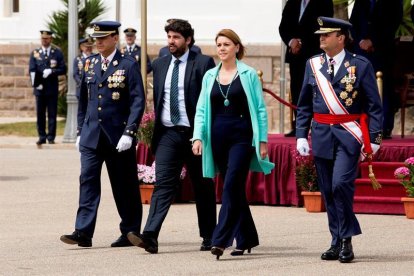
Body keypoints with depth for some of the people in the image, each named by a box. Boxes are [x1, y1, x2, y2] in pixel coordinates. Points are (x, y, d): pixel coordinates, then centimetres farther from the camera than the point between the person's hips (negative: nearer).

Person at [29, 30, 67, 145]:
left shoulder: (57, 53, 6)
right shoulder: (35, 53, 8)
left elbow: (63, 70, 2)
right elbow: (32, 70, 3)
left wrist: (51, 71, -15)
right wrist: (36, 84, -10)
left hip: (52, 89, -1)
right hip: (39, 88, 1)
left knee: (52, 114, -1)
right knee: (40, 114, 2)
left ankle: (51, 137, 3)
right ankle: (42, 137, 8)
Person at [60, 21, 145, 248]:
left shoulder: (128, 66, -6)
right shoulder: (90, 64, 10)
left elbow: (138, 102, -11)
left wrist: (129, 133, -18)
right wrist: (80, 131, 13)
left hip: (118, 137, -4)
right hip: (91, 135, 4)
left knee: (125, 187, 6)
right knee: (88, 181, -7)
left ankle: (130, 232, 17)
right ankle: (83, 233, -11)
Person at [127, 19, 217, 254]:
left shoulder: (203, 63, -3)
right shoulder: (160, 64, 12)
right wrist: (156, 129, 11)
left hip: (195, 134, -3)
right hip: (167, 134, 3)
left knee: (203, 188, 7)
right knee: (163, 184, -10)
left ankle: (209, 237, 19)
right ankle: (150, 236, -22)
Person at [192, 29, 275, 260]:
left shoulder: (249, 75, 1)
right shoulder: (210, 76, 11)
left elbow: (260, 109, 1)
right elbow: (201, 110, 11)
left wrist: (263, 140, -4)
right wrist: (198, 137, -2)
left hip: (241, 136, -4)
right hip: (218, 137, 4)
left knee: (232, 185, -15)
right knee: (235, 189, 9)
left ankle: (221, 240, -21)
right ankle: (246, 239, 18)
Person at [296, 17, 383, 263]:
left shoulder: (361, 65, -3)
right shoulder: (313, 65, 8)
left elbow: (374, 105, -1)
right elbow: (304, 105, 13)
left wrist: (373, 138, -6)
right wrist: (301, 135, 5)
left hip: (349, 136, -4)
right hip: (322, 136, 4)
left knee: (341, 184, -18)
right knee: (328, 191, 6)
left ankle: (347, 239, -5)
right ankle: (338, 242, 15)